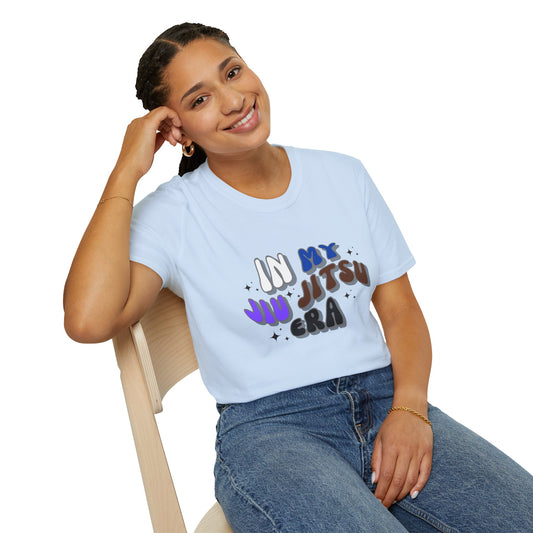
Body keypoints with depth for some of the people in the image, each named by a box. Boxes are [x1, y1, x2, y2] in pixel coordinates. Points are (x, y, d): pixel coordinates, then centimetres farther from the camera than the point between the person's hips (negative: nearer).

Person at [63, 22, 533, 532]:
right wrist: (127, 171, -11)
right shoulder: (173, 214, -1)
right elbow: (88, 320, -18)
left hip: (384, 398, 4)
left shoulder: (343, 175, 12)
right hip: (267, 427, -3)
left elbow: (400, 307, 12)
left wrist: (409, 408, -7)